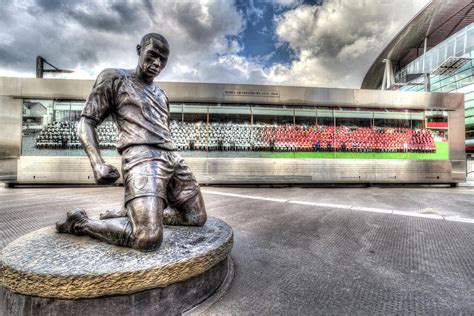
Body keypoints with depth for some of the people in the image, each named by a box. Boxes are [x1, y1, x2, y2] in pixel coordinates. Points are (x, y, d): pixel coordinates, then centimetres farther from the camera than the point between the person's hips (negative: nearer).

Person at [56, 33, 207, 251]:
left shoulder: (161, 95, 28)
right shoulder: (113, 78, 10)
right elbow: (86, 123, 3)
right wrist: (97, 163, -13)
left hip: (173, 159, 8)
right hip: (142, 159, -7)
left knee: (197, 218, 9)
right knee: (149, 239, -23)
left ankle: (130, 214, 17)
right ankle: (80, 222, 4)